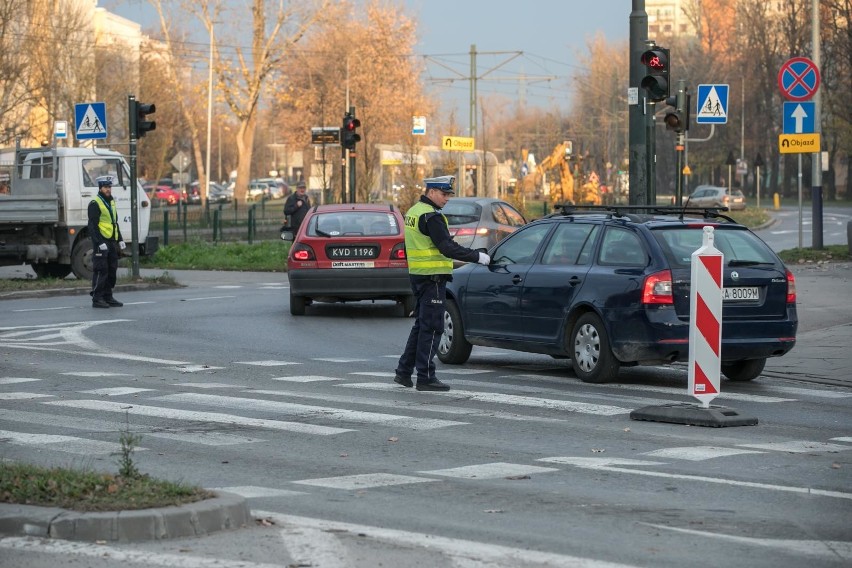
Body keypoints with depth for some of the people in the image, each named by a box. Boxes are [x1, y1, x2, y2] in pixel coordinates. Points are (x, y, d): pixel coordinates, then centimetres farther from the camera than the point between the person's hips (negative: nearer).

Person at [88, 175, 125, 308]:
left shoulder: (111, 203, 18)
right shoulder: (95, 204, -9)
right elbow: (93, 226, -14)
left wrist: (120, 240, 19)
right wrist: (100, 243, -20)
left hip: (112, 242, 8)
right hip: (101, 243, -8)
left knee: (112, 271, 9)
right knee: (101, 271, -9)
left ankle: (108, 297, 16)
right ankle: (97, 299, -6)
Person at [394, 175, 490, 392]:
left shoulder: (413, 212, 15)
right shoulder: (431, 216, -16)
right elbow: (448, 248, -22)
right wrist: (478, 257, -17)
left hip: (417, 275, 10)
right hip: (432, 277, -10)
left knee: (421, 325, 17)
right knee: (431, 327, -5)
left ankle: (404, 372, 18)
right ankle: (425, 378, -3)